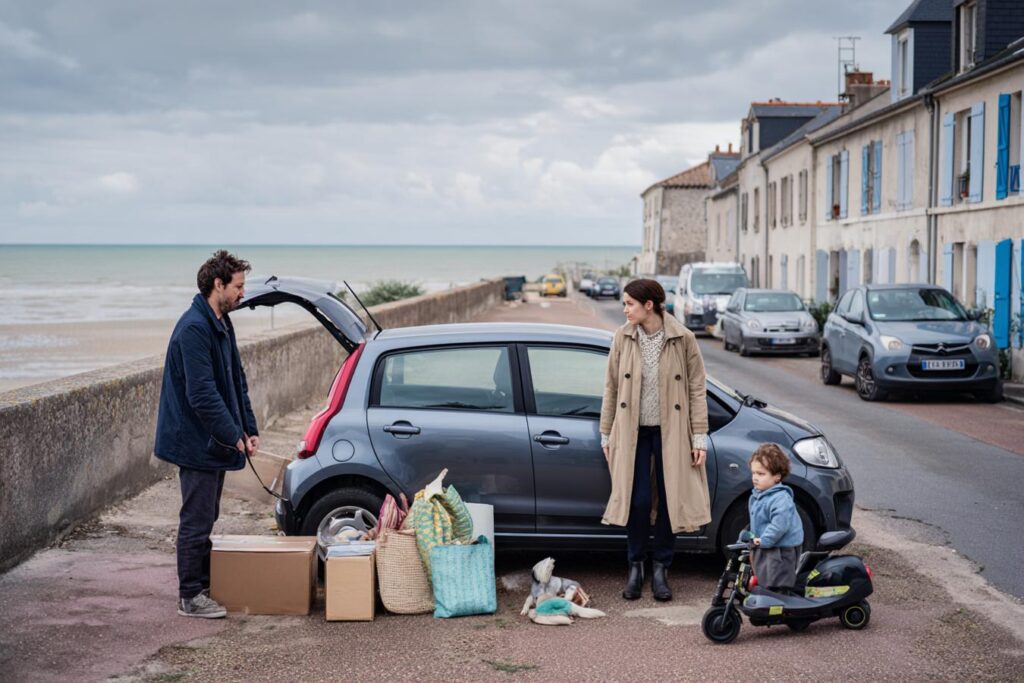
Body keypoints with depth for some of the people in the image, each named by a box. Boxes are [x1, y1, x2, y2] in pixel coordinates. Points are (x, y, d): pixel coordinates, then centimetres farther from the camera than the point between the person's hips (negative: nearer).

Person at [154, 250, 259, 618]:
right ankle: (190, 597, 6)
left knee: (205, 517, 16)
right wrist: (233, 436, -20)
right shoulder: (194, 328, -20)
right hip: (197, 442, -10)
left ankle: (204, 585, 25)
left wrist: (248, 430, 10)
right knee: (197, 520, -2)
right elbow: (202, 393, -24)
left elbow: (236, 381, 18)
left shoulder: (221, 324, 12)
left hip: (214, 442, 10)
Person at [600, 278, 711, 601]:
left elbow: (697, 389, -2)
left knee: (669, 500, 3)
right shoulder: (623, 338, -1)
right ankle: (635, 568, 15)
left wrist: (699, 436, -5)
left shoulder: (683, 339, -7)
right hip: (633, 431, 1)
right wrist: (606, 434, 7)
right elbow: (612, 387, 6)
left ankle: (660, 569, 17)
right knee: (637, 500, -2)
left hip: (670, 431, -1)